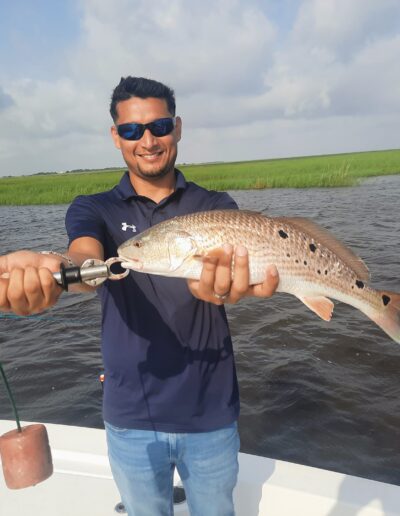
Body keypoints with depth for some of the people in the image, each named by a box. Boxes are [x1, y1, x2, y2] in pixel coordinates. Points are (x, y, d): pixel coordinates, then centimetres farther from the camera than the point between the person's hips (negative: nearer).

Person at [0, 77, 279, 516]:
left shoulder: (215, 206, -2)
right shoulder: (93, 209, -2)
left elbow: (228, 260, -21)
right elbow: (87, 259, -23)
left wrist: (220, 281, -46)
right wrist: (48, 270, -47)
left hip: (211, 413, 1)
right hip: (131, 418, 0)